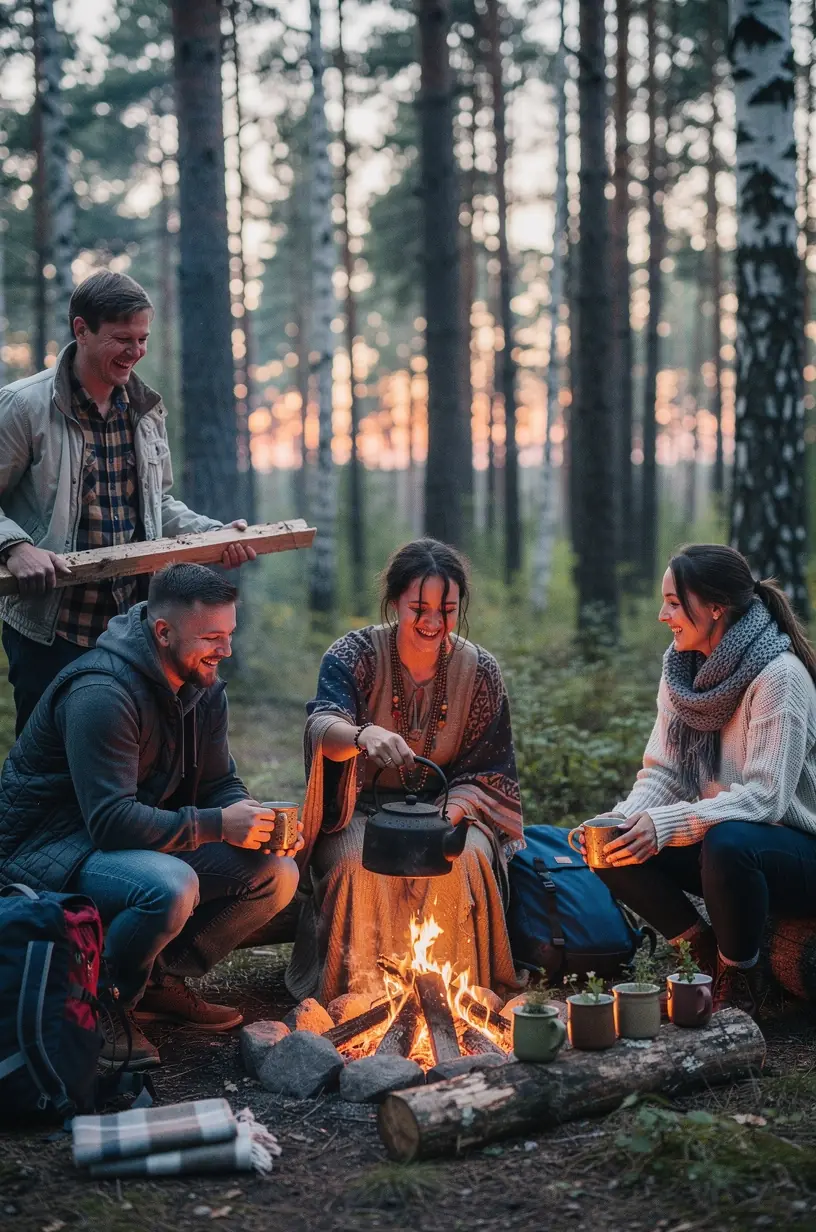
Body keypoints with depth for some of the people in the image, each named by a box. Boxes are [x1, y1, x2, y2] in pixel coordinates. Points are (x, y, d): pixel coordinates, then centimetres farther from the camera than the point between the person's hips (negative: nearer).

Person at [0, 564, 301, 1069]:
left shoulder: (204, 687, 3)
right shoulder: (101, 695, -26)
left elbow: (219, 784, 9)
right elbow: (111, 820, -31)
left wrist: (259, 823, -14)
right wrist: (216, 826, -30)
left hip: (147, 840, 9)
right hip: (47, 849, -9)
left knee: (277, 874, -4)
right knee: (171, 888, -38)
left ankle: (159, 980, 8)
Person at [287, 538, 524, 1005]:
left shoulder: (480, 670, -5)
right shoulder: (356, 654, -12)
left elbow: (489, 774, -1)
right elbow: (321, 727, -31)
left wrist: (443, 818, -22)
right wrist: (364, 735, -56)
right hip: (361, 809, -1)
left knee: (467, 861, -30)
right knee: (361, 865, -33)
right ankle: (358, 993, -14)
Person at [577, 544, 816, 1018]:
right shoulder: (684, 670, 2)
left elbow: (765, 797, -27)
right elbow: (662, 774, 1)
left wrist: (665, 824, -35)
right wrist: (623, 818, -21)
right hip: (718, 844, 7)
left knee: (727, 843, -38)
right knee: (614, 849, -13)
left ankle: (742, 981, -12)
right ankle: (708, 954, 1)